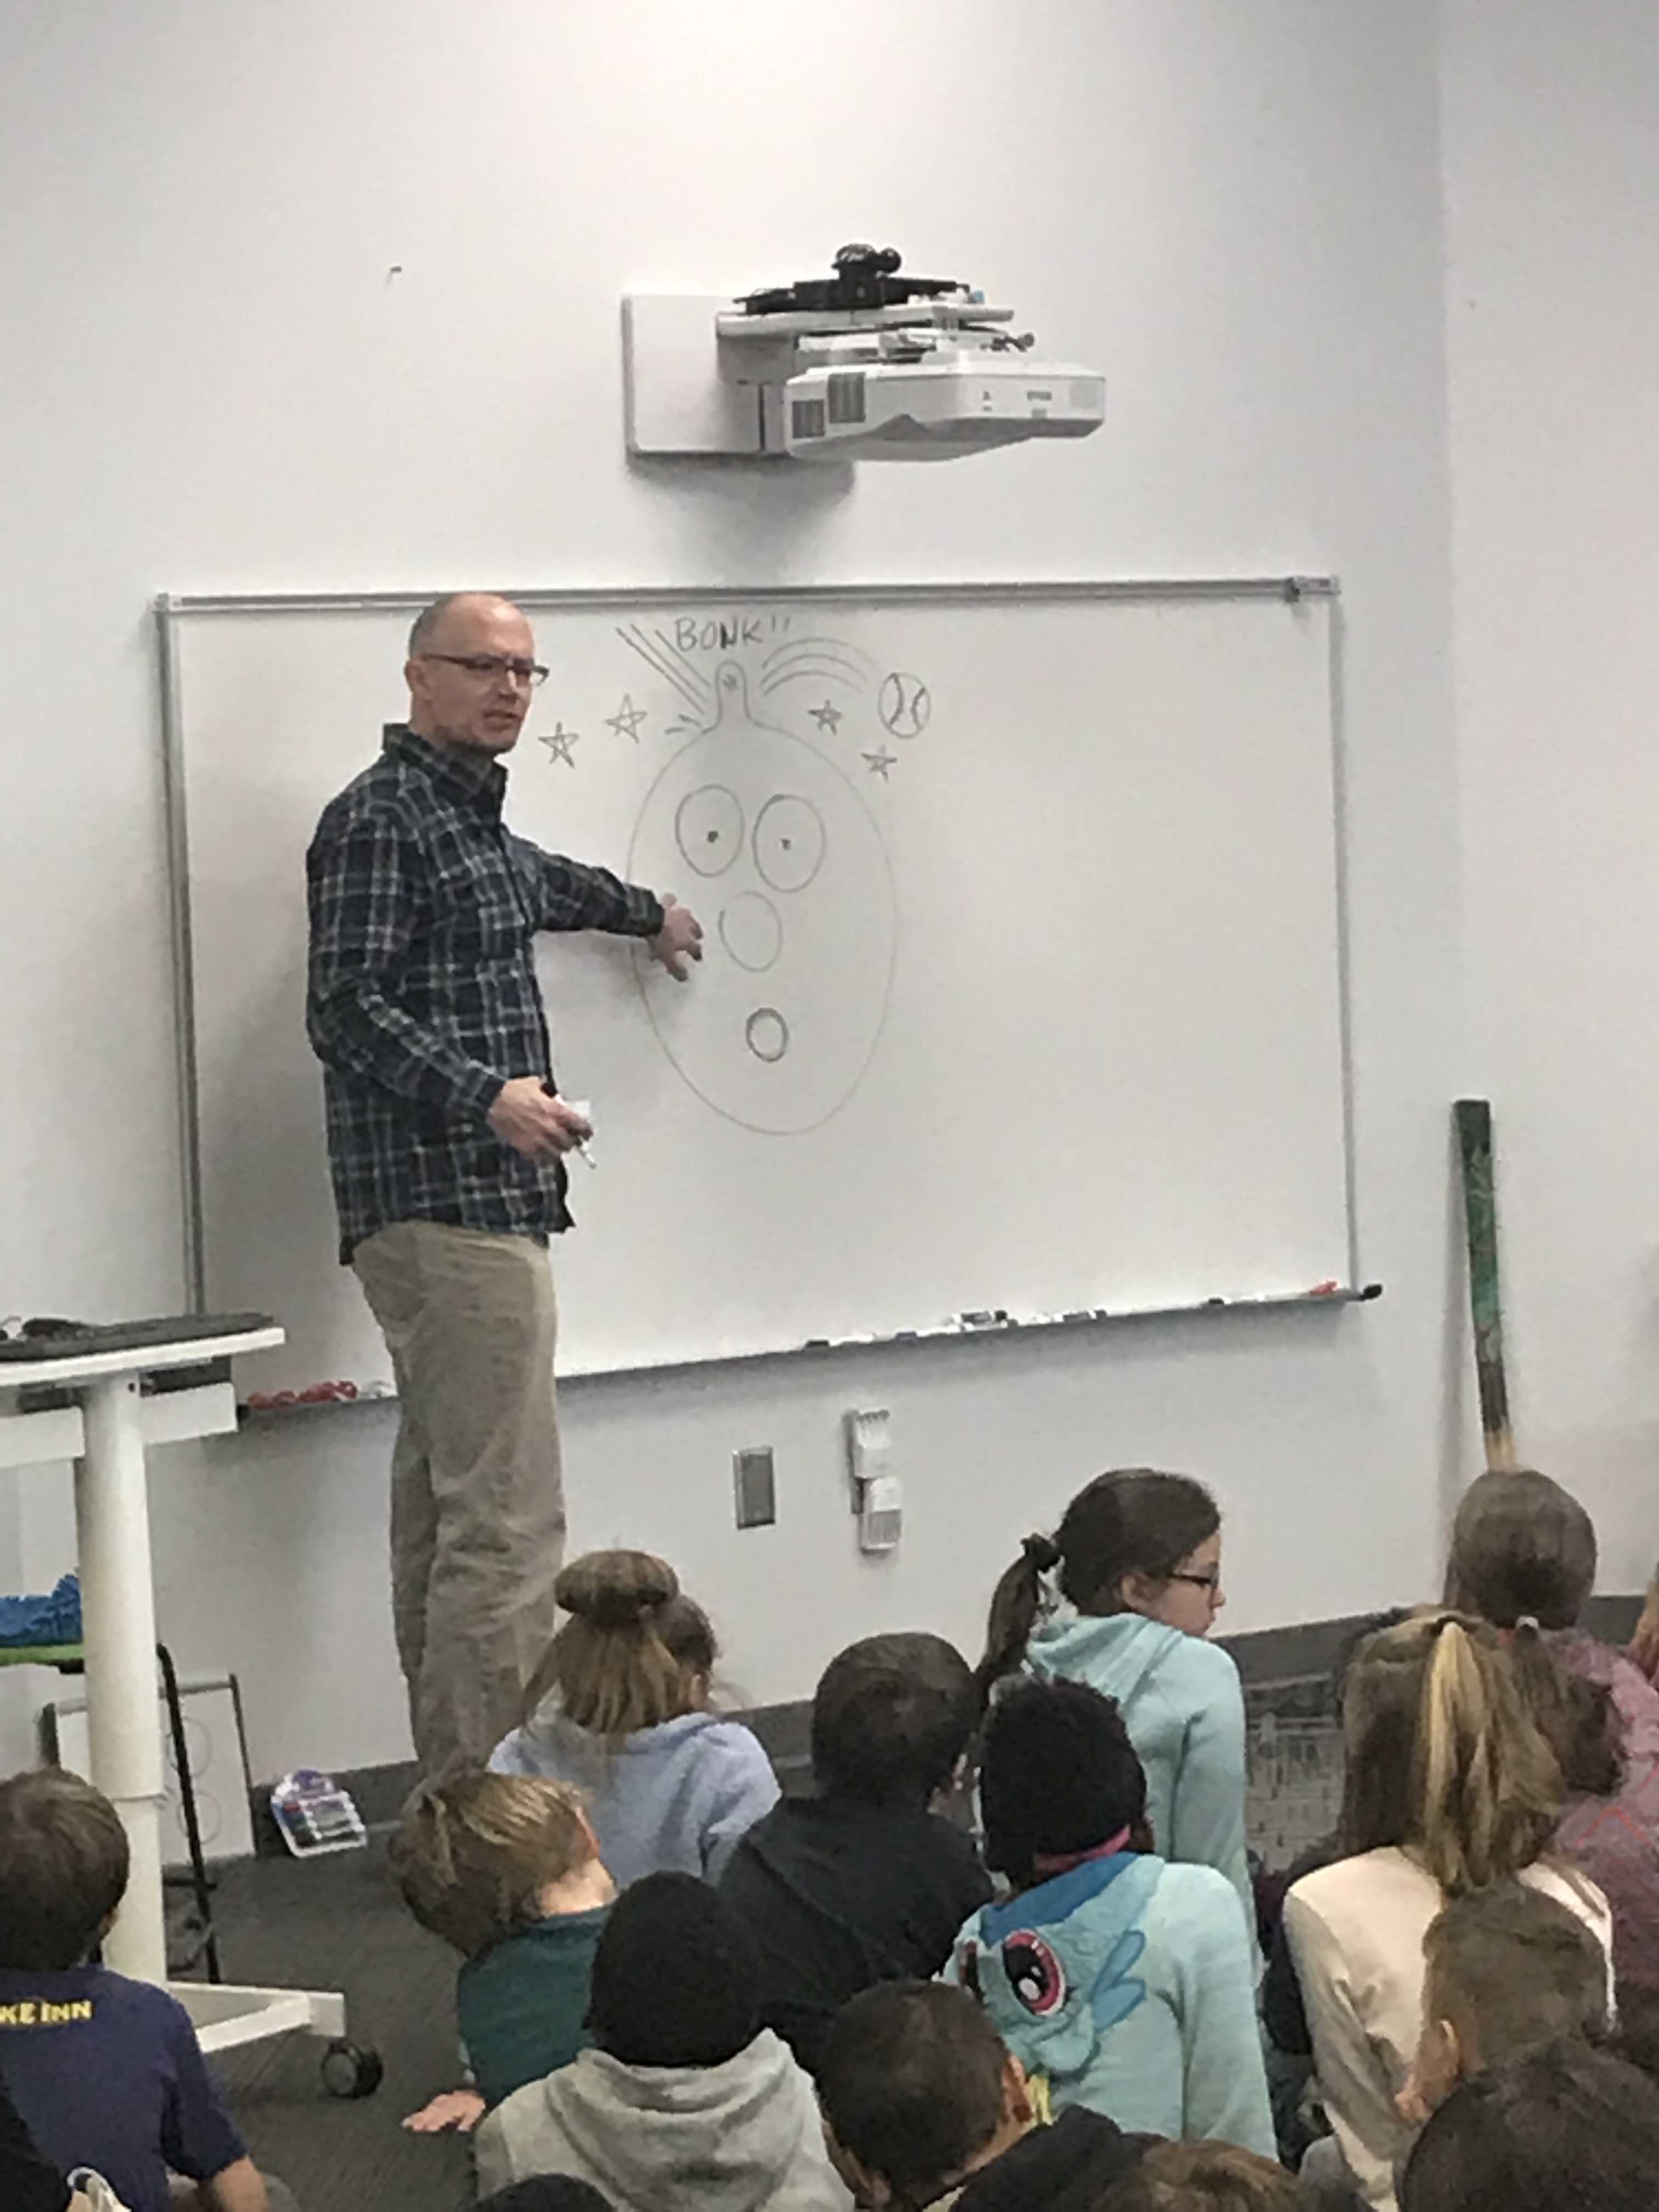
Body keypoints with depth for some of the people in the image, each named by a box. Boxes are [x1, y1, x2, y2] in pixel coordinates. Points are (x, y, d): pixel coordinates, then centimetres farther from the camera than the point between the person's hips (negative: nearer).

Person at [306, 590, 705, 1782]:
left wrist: (645, 912, 60)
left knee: (444, 1516, 11)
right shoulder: (381, 820, -9)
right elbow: (347, 1010, -17)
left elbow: (532, 880, 43)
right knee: (506, 1520, -15)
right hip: (450, 1206, -10)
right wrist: (486, 1093, -30)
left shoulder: (474, 817, 20)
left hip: (482, 1205, 10)